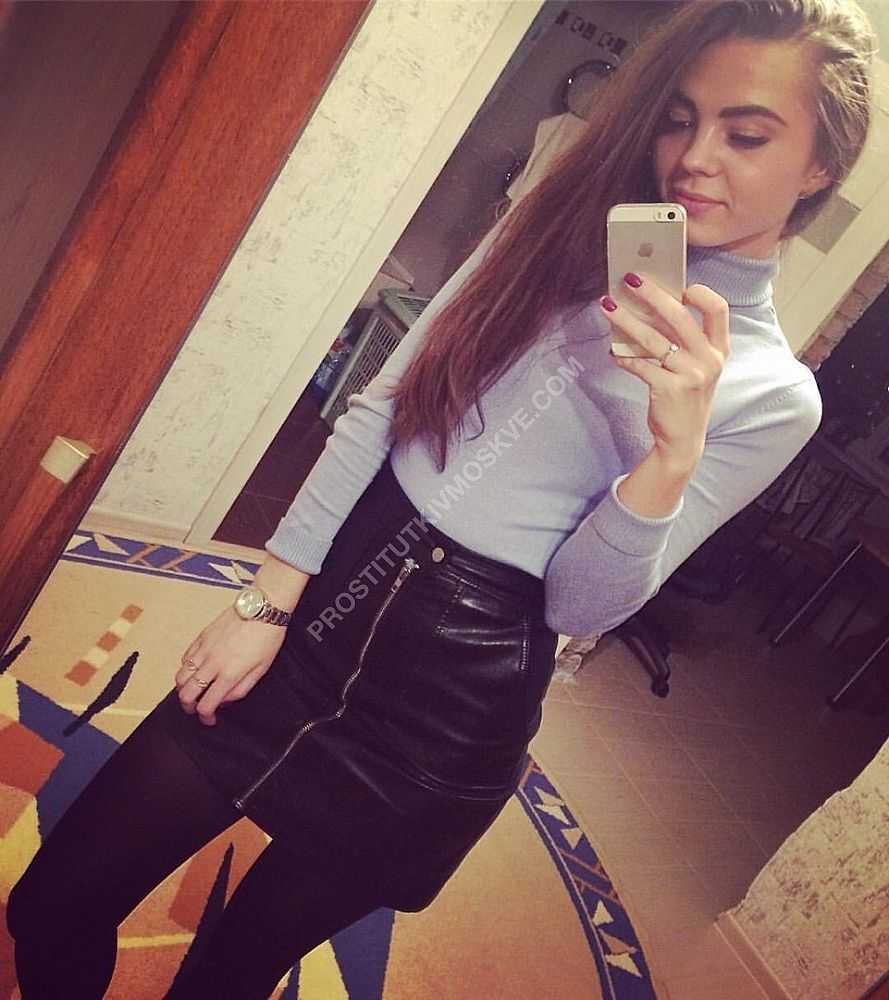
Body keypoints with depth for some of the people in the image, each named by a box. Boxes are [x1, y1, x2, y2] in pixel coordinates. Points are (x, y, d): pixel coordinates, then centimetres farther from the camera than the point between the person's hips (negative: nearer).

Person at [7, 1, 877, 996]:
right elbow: (377, 409, 2)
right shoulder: (555, 228, 5)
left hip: (455, 700, -3)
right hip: (338, 595, 3)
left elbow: (583, 603, -7)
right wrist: (269, 602, -3)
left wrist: (675, 448, -25)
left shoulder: (775, 397, -4)